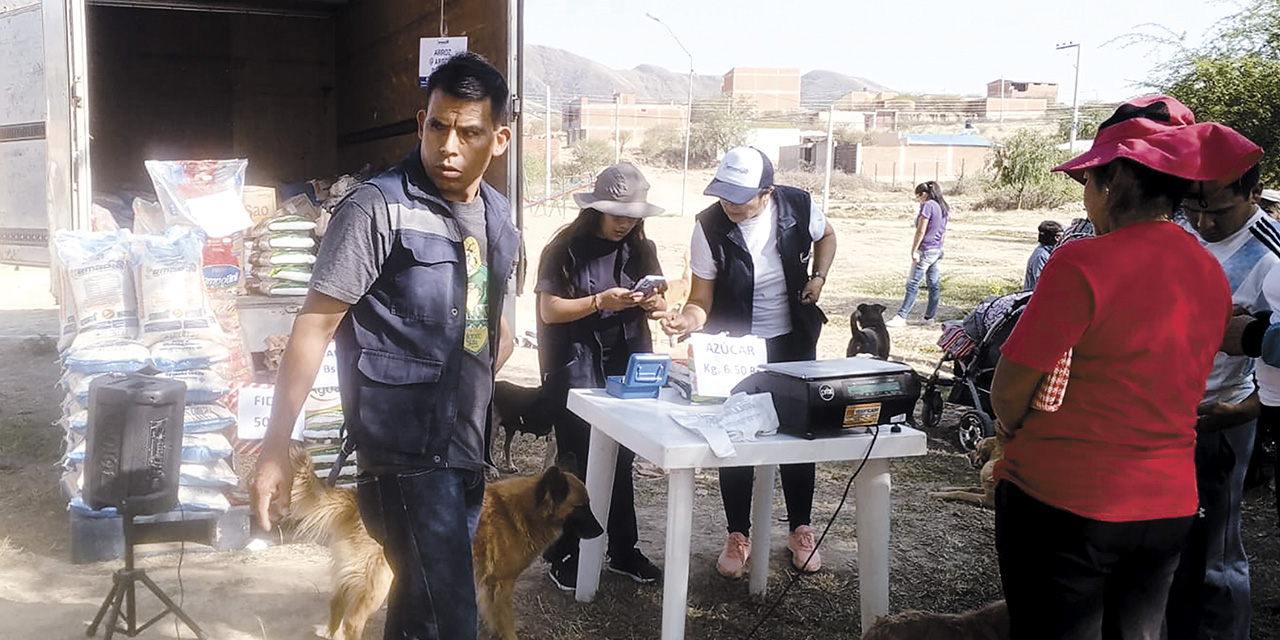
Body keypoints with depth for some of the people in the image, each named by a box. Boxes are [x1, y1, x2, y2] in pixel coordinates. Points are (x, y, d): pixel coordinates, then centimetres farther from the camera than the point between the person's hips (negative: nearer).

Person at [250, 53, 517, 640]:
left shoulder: (497, 215, 8)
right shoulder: (379, 209, -14)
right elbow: (315, 326, -14)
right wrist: (275, 449, -15)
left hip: (466, 449, 7)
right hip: (405, 455, -7)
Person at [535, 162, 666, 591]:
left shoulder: (641, 250, 10)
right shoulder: (566, 249, -5)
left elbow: (660, 302, 15)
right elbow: (549, 310, -9)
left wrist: (653, 303, -9)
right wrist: (599, 302, -21)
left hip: (627, 370, 4)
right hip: (577, 374, -4)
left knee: (621, 462, 11)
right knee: (577, 465, 1)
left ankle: (622, 551, 22)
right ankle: (564, 555, 14)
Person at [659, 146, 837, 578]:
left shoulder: (798, 206, -15)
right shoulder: (709, 227, -21)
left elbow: (825, 237, 9)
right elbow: (702, 298, -18)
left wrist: (818, 277, -6)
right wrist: (688, 319, -39)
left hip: (793, 341, 2)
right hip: (735, 347, -2)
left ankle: (801, 530, 29)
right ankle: (738, 536, 20)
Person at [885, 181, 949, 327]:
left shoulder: (928, 205, -12)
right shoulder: (943, 208, 14)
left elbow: (921, 230, -16)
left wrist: (914, 250, -15)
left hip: (926, 250, -9)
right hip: (937, 250, 9)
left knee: (913, 283, -10)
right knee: (934, 283, 10)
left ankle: (901, 316, -13)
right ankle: (930, 316, 14)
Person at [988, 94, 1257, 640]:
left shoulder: (1083, 262, -19)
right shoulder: (1211, 274, 4)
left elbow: (1008, 392, -16)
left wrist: (1013, 430, 7)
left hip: (1063, 503, -7)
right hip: (1168, 508, 7)